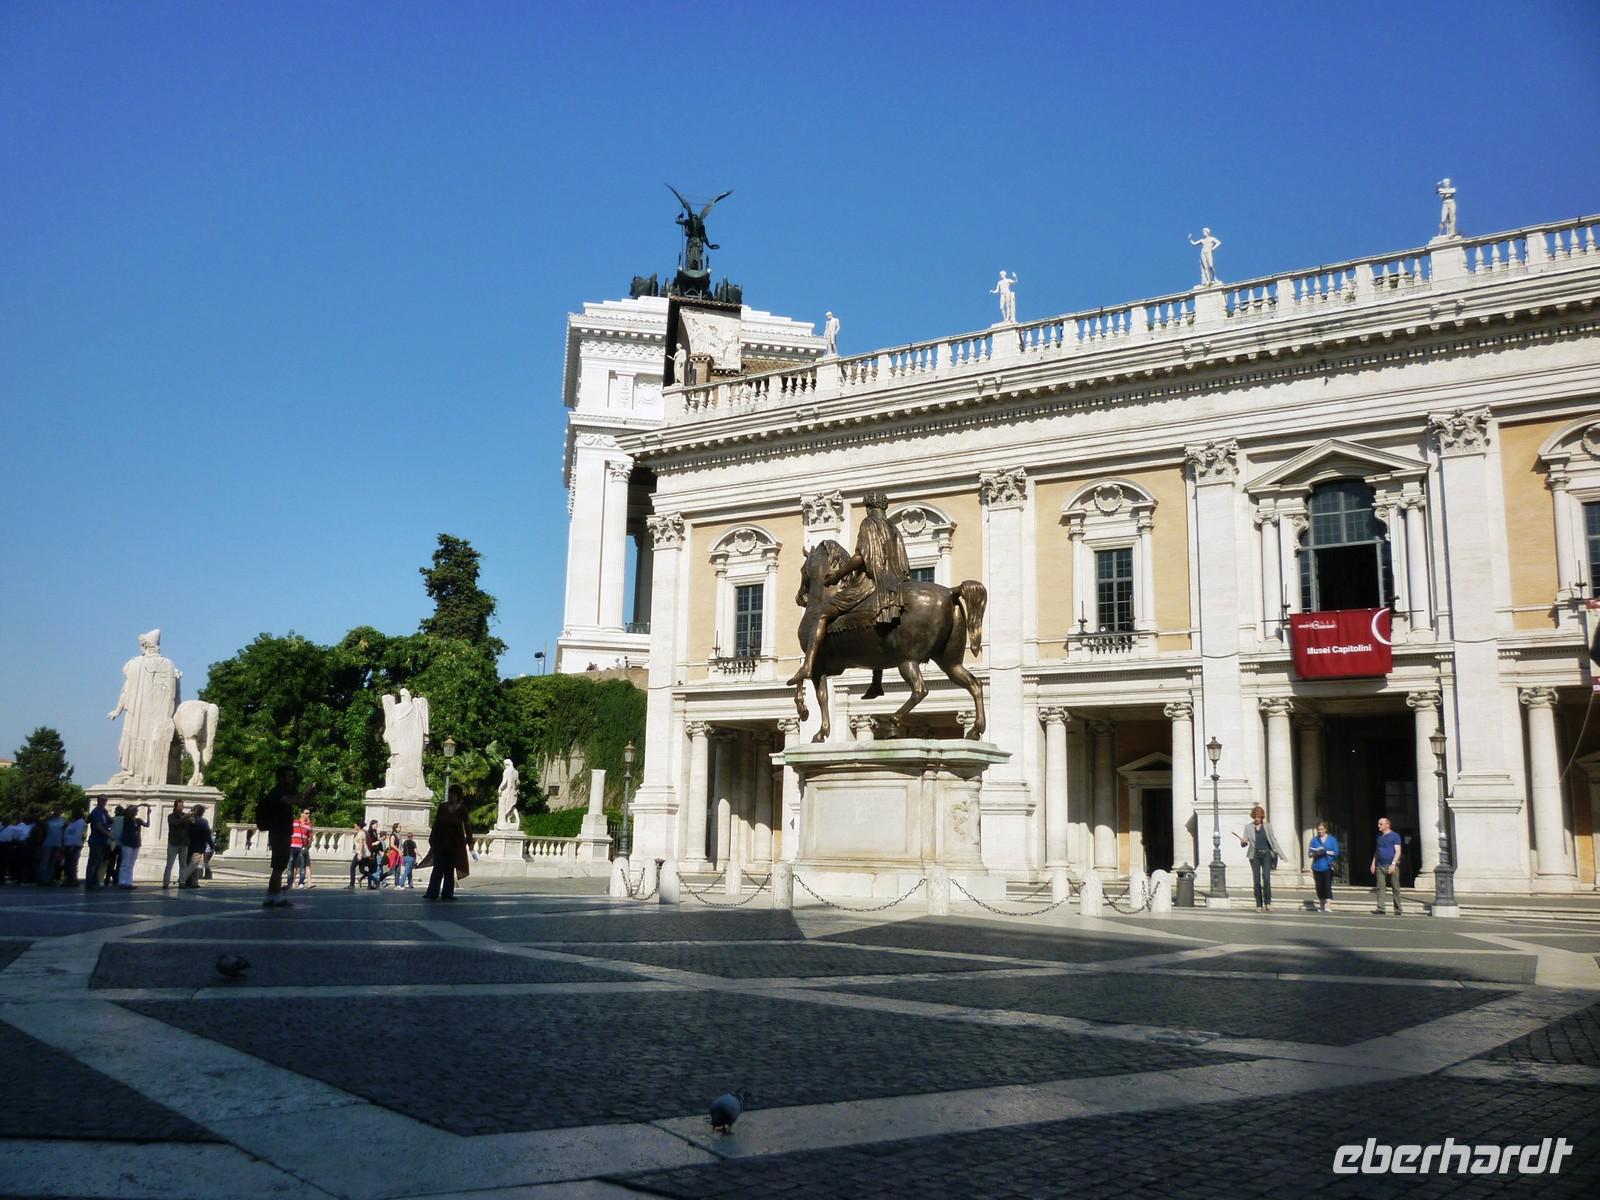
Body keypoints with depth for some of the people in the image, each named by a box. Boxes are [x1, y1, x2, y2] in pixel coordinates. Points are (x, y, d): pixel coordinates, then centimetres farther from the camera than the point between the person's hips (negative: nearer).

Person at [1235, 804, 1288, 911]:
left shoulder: (1268, 826, 6)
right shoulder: (1248, 827, 6)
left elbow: (1274, 841, 7)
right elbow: (1244, 844, 4)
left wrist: (1281, 855, 2)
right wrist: (1243, 842, -19)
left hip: (1266, 855, -1)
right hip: (1255, 855, 1)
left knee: (1266, 876, -17)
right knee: (1256, 880, -2)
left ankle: (1268, 903, -10)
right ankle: (1259, 905, 3)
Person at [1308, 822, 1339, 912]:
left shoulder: (1332, 839, 6)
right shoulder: (1314, 839, 10)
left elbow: (1336, 853, 1)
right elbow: (1310, 853, 5)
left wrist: (1326, 852, -13)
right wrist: (1316, 853, -15)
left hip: (1328, 867, -2)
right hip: (1317, 867, 2)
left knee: (1328, 886, -10)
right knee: (1319, 887, 5)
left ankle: (1327, 906, -10)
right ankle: (1321, 906, 16)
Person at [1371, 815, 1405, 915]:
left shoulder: (1394, 836, -3)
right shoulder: (1379, 836, 16)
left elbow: (1398, 852, -9)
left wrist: (1393, 864, -19)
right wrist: (1373, 863, 15)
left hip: (1391, 866, -5)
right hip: (1380, 866, 5)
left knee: (1395, 888, 2)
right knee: (1380, 887, -4)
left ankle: (1398, 910, 8)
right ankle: (1380, 908, -8)